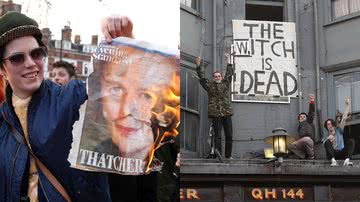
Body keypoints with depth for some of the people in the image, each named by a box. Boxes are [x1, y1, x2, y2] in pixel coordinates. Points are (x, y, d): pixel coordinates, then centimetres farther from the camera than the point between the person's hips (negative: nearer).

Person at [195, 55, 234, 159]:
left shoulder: (226, 83, 16)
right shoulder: (209, 85, 8)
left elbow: (229, 74, 24)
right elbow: (202, 77, 7)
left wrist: (229, 63, 23)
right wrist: (198, 66, 2)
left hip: (227, 113, 4)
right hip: (216, 114, -4)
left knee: (229, 135, 4)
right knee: (218, 135, -5)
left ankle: (228, 155, 10)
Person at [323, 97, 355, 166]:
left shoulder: (339, 130, 17)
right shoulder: (326, 136, 15)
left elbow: (344, 118, 7)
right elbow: (325, 144, -7)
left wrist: (347, 105, -2)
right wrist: (328, 138, -29)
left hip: (341, 153, 1)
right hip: (332, 154, -1)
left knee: (351, 140, -21)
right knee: (327, 142, -27)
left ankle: (347, 160, -41)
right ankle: (333, 161, -43)